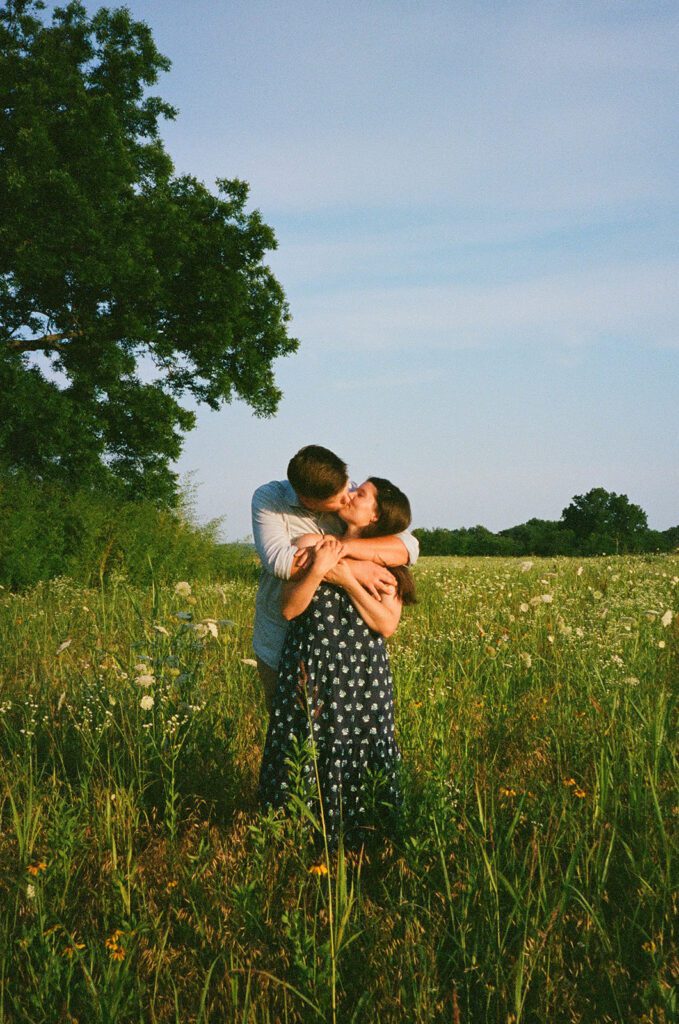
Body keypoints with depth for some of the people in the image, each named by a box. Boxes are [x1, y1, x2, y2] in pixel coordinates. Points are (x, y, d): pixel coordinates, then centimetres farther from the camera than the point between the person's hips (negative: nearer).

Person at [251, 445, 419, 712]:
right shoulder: (268, 499, -13)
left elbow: (409, 547, -17)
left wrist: (344, 546, -30)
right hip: (280, 642, -1)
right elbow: (278, 559, -28)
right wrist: (353, 568, -29)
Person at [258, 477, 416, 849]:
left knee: (360, 761, 3)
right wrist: (317, 571, -18)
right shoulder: (310, 545, 2)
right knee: (305, 756, 3)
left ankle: (359, 839, 19)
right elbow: (289, 609, -4)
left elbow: (387, 625, -7)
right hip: (309, 674, 0)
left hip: (363, 678, 0)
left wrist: (349, 582, -14)